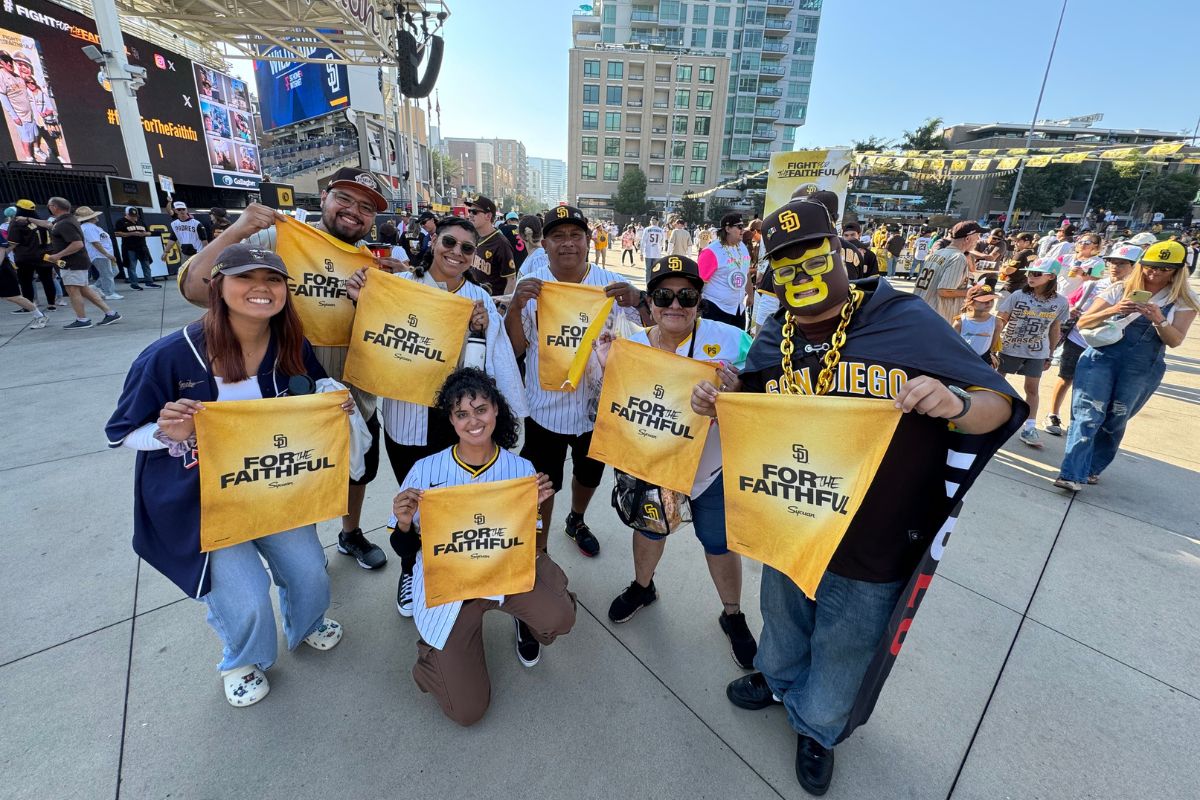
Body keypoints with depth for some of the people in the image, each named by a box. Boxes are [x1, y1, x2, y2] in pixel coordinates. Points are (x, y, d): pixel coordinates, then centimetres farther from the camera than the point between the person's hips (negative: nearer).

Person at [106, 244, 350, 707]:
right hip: (199, 498, -3)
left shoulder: (292, 350, -11)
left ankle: (306, 626, 45)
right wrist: (168, 432, -31)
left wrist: (336, 408, -17)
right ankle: (243, 661, 33)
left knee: (310, 573, 6)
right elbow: (121, 433, -9)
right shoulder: (170, 355, -21)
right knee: (246, 601, -5)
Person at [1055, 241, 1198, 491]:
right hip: (1101, 358, -1)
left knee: (1114, 422, 9)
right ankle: (1072, 474, -17)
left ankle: (1093, 468, 23)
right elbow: (1083, 323, -2)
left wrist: (1159, 320, -22)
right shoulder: (1120, 290, 4)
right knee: (1088, 415, -13)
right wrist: (1113, 310, -19)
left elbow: (1175, 341, -4)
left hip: (1142, 369, 2)